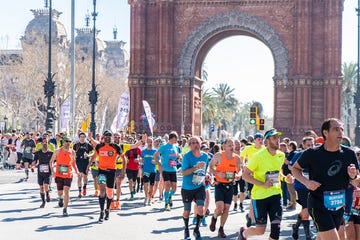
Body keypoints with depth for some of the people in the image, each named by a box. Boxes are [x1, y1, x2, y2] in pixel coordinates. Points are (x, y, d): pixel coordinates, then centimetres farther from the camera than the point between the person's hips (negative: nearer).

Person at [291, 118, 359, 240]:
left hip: (338, 205, 5)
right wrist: (306, 182, -13)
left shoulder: (349, 154, -1)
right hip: (318, 204, -5)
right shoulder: (312, 154, -11)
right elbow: (295, 168, 4)